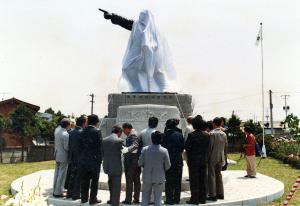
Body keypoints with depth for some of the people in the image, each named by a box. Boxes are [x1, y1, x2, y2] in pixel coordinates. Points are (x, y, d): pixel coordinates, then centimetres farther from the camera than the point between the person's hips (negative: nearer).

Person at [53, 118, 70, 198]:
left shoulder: (57, 130, -1)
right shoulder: (66, 135, -22)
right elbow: (66, 147, -19)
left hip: (57, 155, 8)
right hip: (63, 156, -8)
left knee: (57, 173, 15)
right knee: (62, 175, 0)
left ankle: (55, 191, 23)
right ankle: (58, 192, 6)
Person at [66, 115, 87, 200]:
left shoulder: (71, 132, 5)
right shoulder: (81, 132, -18)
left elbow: (69, 145, 9)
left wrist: (71, 155, 15)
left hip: (72, 158, 7)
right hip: (80, 158, -7)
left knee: (72, 176, 16)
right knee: (78, 177, 3)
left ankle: (69, 193, 23)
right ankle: (76, 195, 9)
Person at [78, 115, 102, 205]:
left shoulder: (83, 132, 4)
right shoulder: (97, 131, -11)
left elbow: (80, 146, 5)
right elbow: (99, 147, -11)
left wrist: (82, 156, 10)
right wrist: (99, 160, -3)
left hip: (83, 160, 5)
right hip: (94, 160, -5)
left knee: (84, 180, 12)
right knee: (94, 181, 6)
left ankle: (84, 198, 19)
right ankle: (93, 199, 11)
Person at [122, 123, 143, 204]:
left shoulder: (132, 136, -16)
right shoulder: (137, 135, 12)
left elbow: (134, 146, -32)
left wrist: (127, 149, -49)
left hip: (130, 161, -9)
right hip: (137, 161, 9)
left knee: (129, 181, -1)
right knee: (136, 180, 11)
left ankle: (128, 199, 5)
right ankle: (136, 199, 17)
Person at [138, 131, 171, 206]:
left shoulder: (145, 149, -10)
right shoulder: (164, 151, -13)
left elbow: (140, 163, -4)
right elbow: (167, 166, -7)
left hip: (147, 177, 1)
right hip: (159, 178, -1)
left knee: (145, 196, 14)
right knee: (157, 197, 10)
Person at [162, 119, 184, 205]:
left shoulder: (164, 135, -11)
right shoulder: (179, 135, -5)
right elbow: (183, 147, 1)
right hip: (178, 161, 2)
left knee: (169, 181, 7)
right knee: (177, 181, 12)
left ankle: (169, 199, 9)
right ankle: (177, 199, 17)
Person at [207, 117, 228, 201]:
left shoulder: (212, 133, -15)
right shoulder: (224, 134, 6)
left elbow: (210, 147, -17)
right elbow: (226, 148, 10)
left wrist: (208, 157, -9)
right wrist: (224, 157, 18)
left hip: (213, 157, -6)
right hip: (221, 158, 6)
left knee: (211, 176, 1)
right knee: (218, 175, 16)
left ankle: (212, 195, 3)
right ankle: (220, 194, 21)